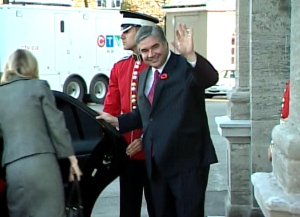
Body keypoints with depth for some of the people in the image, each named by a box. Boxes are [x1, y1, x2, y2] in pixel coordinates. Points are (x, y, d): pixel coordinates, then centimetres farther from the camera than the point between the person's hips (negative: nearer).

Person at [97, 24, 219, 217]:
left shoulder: (185, 67, -8)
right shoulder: (144, 76, 15)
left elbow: (211, 78, -29)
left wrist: (190, 55, -45)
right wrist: (116, 121, 14)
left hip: (188, 160, -7)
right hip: (157, 162, 8)